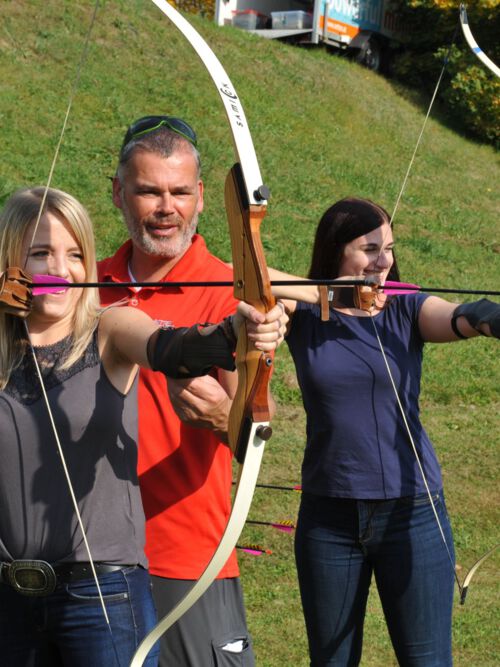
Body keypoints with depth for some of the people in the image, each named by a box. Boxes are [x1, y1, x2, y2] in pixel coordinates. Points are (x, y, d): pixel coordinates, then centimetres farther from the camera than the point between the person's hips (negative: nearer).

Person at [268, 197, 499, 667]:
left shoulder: (406, 311, 0)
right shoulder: (305, 316, 1)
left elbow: (455, 318, -21)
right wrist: (326, 293, -26)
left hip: (412, 511, -1)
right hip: (328, 517, 1)